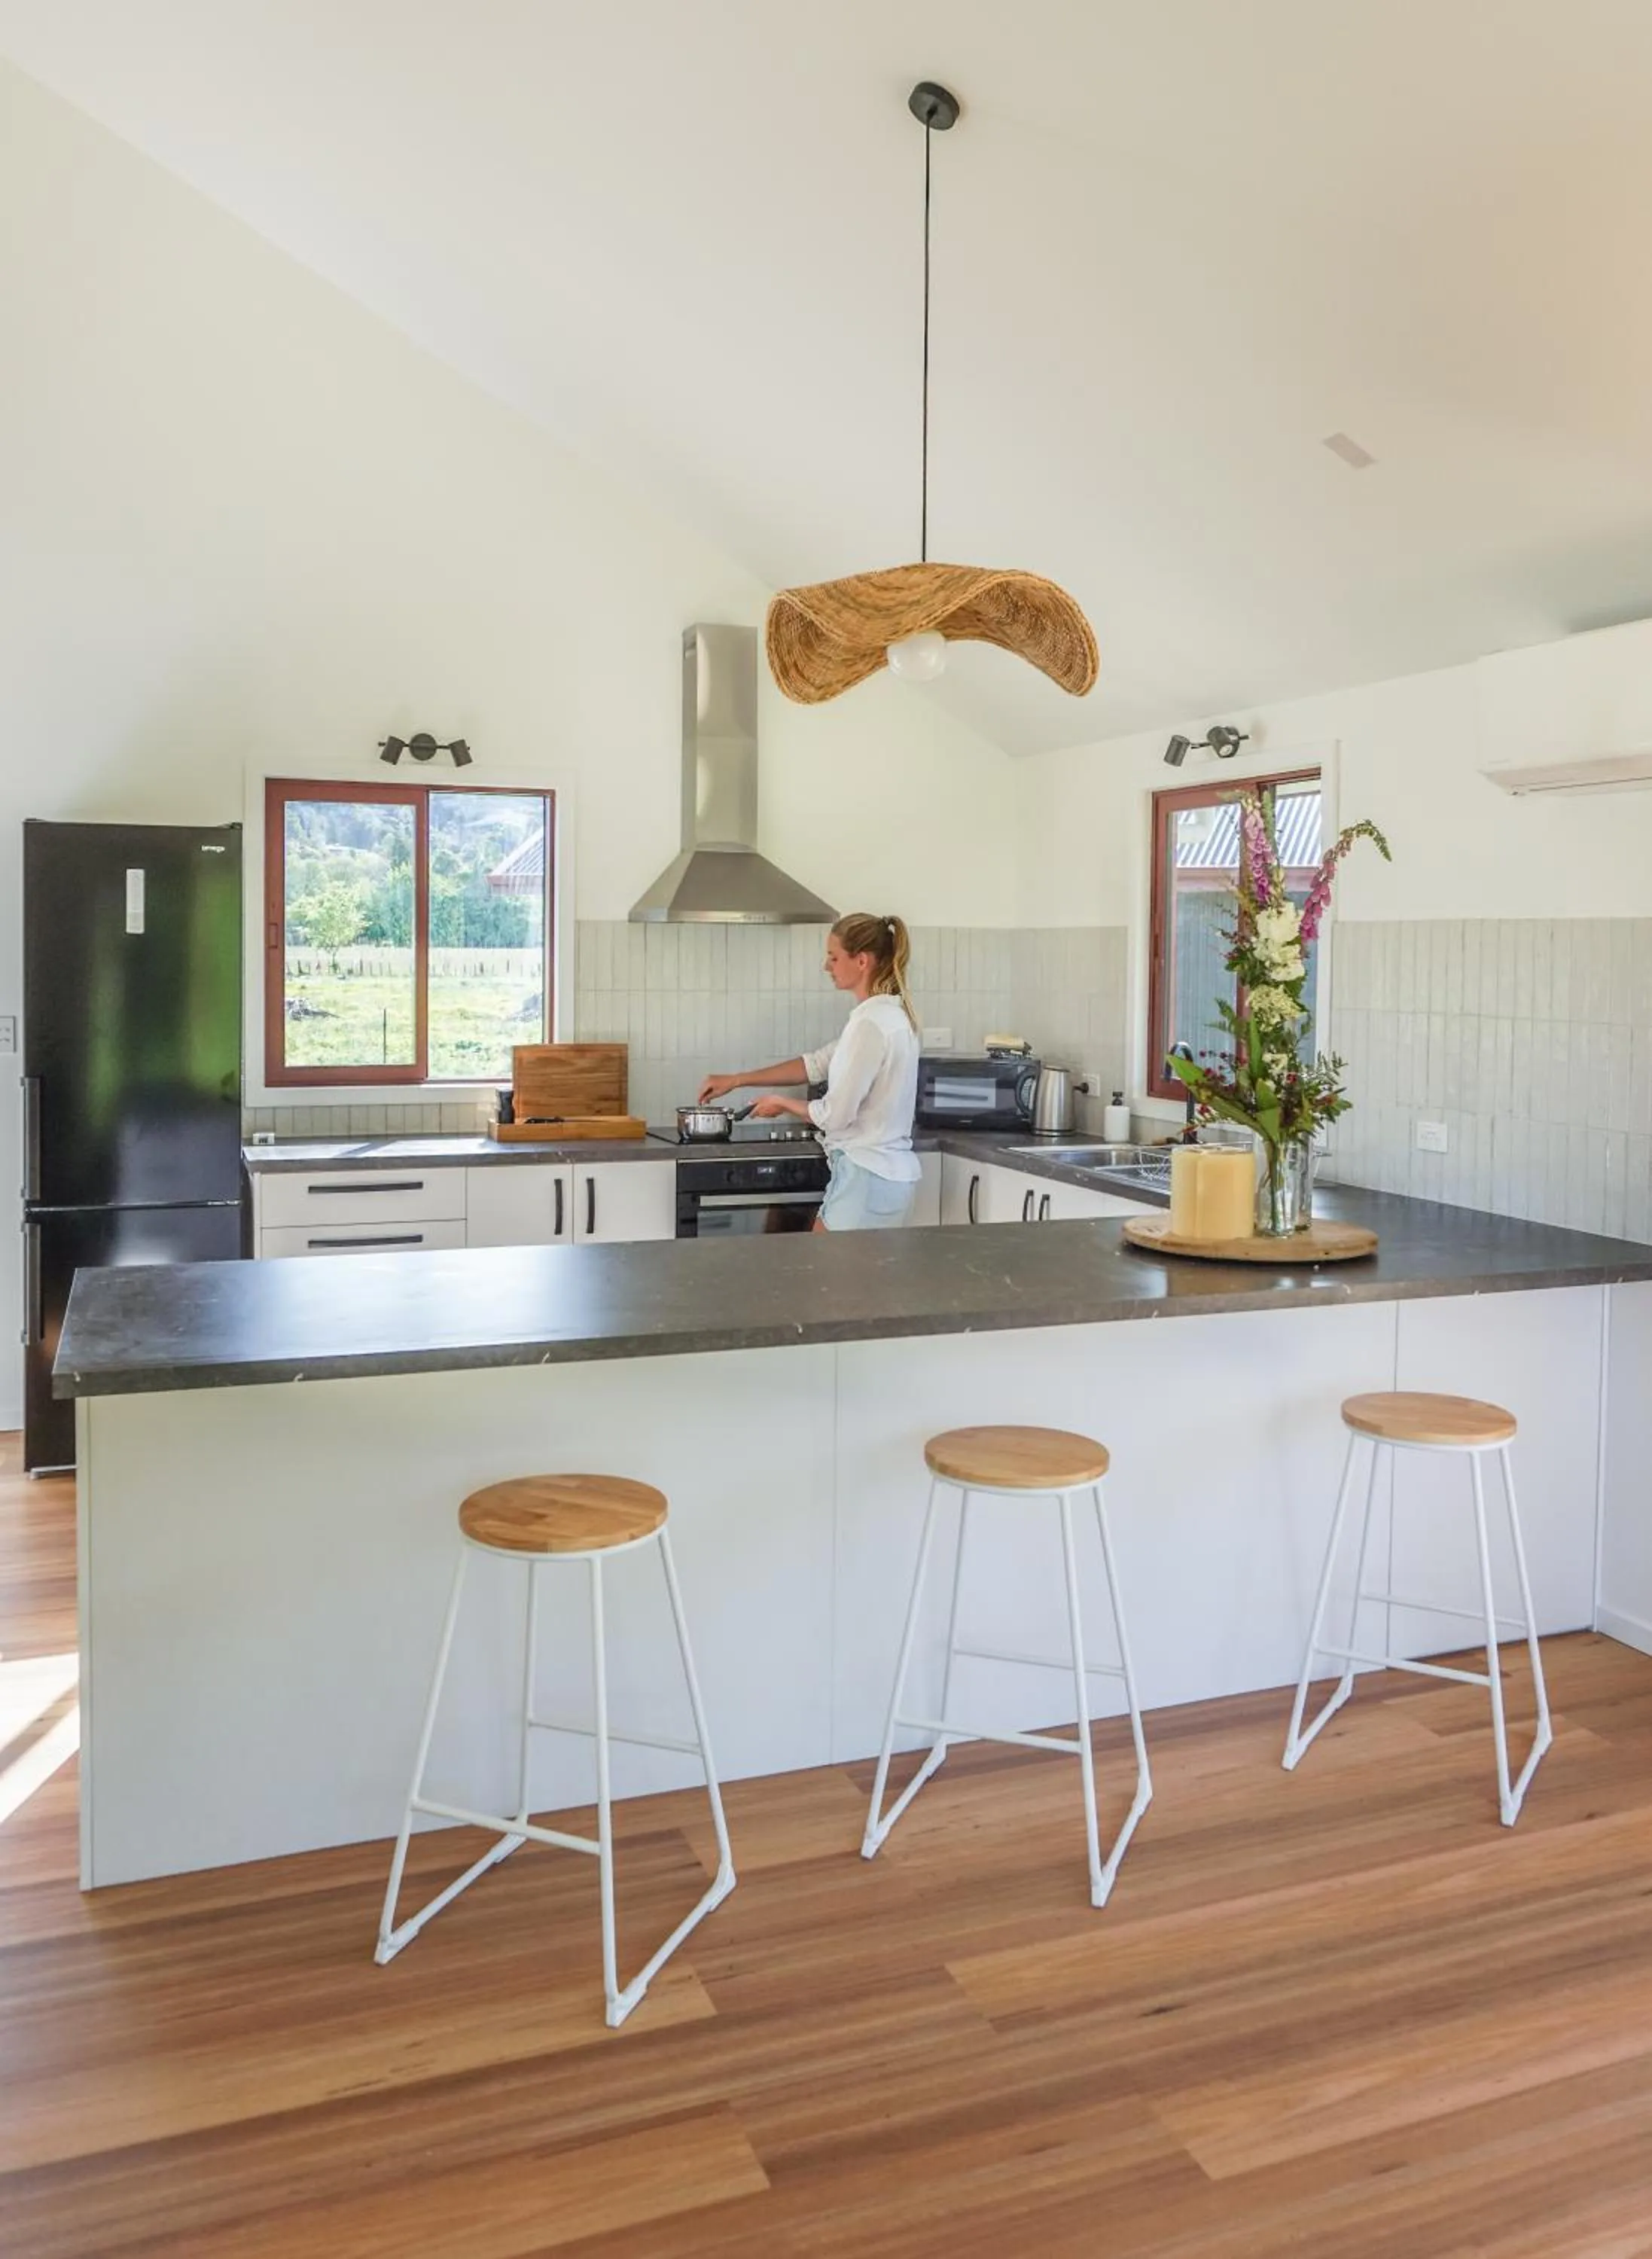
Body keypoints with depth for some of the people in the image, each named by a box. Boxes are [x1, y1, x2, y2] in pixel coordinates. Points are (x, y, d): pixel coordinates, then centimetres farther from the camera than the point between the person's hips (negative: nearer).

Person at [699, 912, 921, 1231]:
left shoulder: (871, 1022, -19)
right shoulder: (889, 1013, 11)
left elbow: (835, 1115, -19)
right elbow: (817, 1064, 19)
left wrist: (782, 1103, 1)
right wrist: (736, 1080, 18)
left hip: (866, 1174, -9)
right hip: (885, 1170, 9)